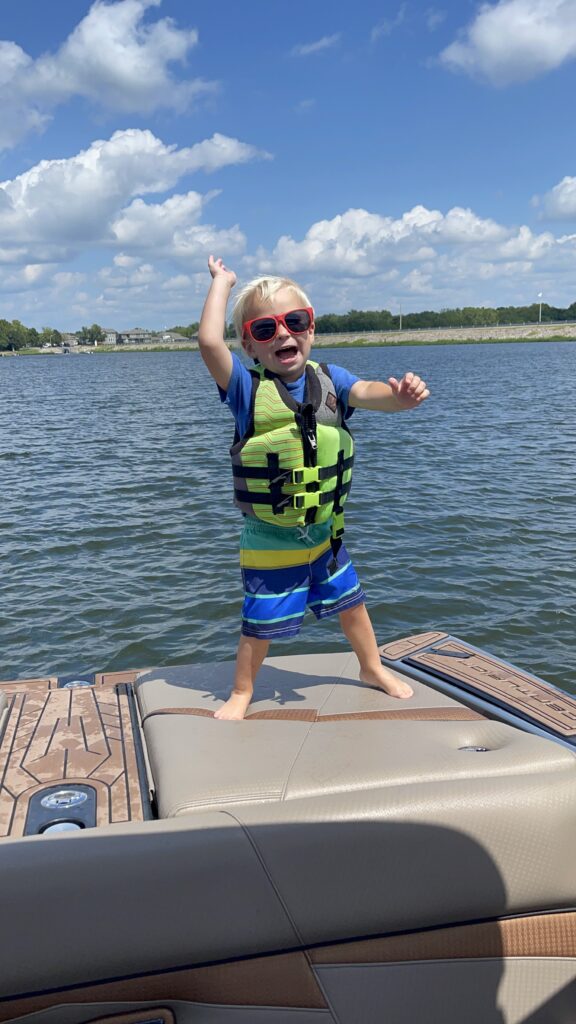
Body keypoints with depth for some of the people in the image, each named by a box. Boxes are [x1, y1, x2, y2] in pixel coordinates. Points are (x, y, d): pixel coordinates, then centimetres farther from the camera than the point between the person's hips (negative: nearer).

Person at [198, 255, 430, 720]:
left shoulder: (329, 379, -5)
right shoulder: (246, 387, -15)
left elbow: (369, 393, -22)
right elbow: (209, 341, -30)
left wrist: (400, 395, -45)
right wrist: (222, 281, -19)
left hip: (326, 533, 4)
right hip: (269, 541, -4)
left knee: (350, 601, 21)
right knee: (260, 624, 6)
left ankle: (373, 668, 46)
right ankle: (242, 692, 32)